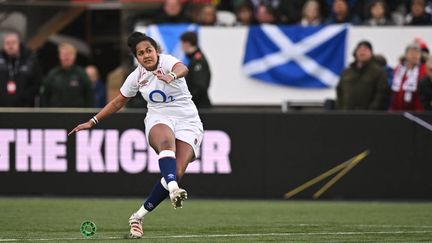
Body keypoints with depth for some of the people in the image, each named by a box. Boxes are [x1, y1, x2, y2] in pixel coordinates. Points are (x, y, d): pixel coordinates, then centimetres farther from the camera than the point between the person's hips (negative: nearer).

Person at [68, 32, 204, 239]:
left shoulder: (167, 62, -10)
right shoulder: (137, 76, 4)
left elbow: (182, 69, -36)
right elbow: (118, 102, 19)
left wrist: (171, 77, -60)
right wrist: (93, 122, 17)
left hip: (187, 122, -2)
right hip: (159, 119, 2)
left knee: (176, 173, -19)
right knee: (166, 141, -38)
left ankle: (139, 216, -6)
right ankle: (173, 189, -62)